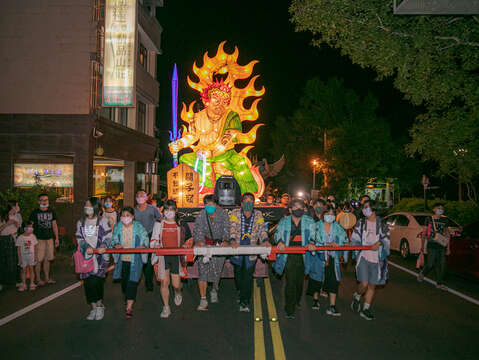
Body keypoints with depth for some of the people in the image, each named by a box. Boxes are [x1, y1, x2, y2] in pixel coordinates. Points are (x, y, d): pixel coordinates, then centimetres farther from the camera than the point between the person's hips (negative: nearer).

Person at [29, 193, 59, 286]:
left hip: (49, 239, 4)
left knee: (47, 259, 9)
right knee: (39, 260, -3)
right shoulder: (34, 213, -2)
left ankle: (47, 278, 18)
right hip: (39, 239, -4)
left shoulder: (51, 212, 10)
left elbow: (54, 225, 14)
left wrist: (57, 238, 12)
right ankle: (38, 279, 8)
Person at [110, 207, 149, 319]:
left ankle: (129, 307, -4)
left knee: (132, 281, -9)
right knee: (124, 281, 15)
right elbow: (114, 239, 7)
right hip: (122, 259, 4)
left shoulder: (138, 227, -7)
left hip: (135, 259, -3)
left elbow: (145, 239, -2)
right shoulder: (118, 227, 2)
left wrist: (143, 245, -22)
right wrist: (115, 244, -15)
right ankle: (127, 299, 42)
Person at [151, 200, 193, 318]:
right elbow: (153, 240, 14)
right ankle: (166, 308, 13)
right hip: (163, 256, 1)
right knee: (164, 282, -2)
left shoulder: (181, 224, 5)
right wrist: (155, 245, -8)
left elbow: (190, 239, 14)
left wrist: (187, 245, -6)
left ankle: (178, 293, 37)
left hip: (177, 256, -1)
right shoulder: (158, 224, 7)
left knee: (176, 284, 0)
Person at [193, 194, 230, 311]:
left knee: (216, 271, 0)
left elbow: (226, 229, -11)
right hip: (205, 243, 1)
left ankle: (214, 291, 32)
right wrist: (198, 241, -34)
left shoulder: (223, 213, -6)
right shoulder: (201, 215, -5)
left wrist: (226, 240, -29)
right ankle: (203, 300, -4)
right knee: (202, 271, -9)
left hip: (220, 243, 0)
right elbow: (197, 230, -13)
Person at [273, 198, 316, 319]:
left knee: (300, 281, 12)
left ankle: (296, 303, 38)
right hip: (288, 256, -2)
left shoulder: (309, 221, 9)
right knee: (290, 282, -8)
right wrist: (280, 241, -17)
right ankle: (289, 310, 3)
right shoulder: (284, 221, 8)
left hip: (302, 256, 2)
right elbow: (277, 234, 4)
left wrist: (311, 242, -19)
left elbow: (313, 234, 2)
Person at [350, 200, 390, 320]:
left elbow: (386, 240, 2)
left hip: (376, 259, 1)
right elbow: (354, 238, 8)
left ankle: (365, 309, 22)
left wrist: (379, 243, -17)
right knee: (364, 284, -11)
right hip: (363, 257, -1)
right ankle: (356, 297, 20)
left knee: (372, 285, 8)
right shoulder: (361, 222, 7)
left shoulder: (382, 224, 5)